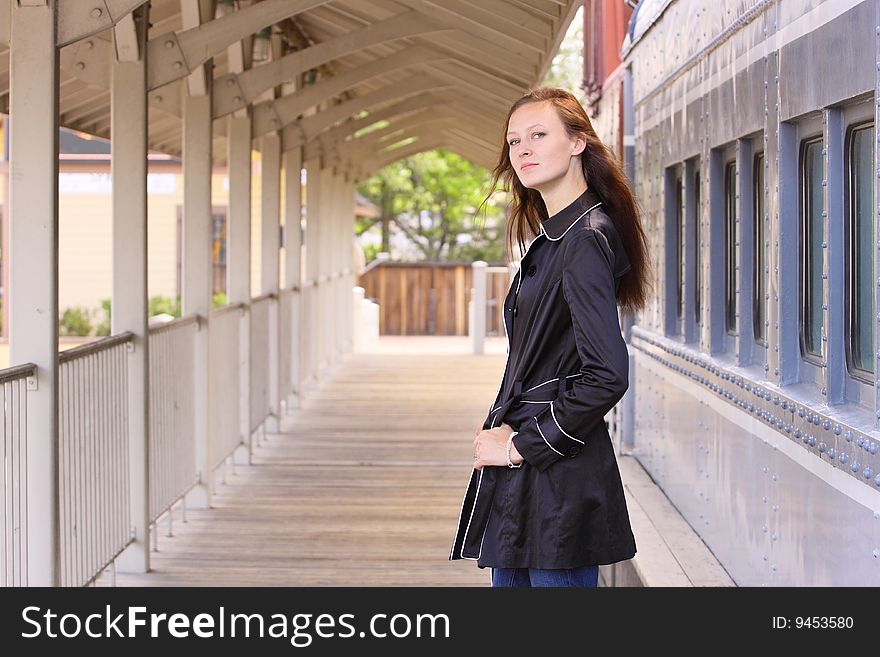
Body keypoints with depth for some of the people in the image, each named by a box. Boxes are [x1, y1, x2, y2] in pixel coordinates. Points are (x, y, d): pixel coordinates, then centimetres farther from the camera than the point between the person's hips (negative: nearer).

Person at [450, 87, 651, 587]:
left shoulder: (585, 241, -15)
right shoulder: (552, 237, 14)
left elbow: (607, 375, -22)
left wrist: (522, 446, -14)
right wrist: (505, 432, 6)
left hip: (558, 478, -10)